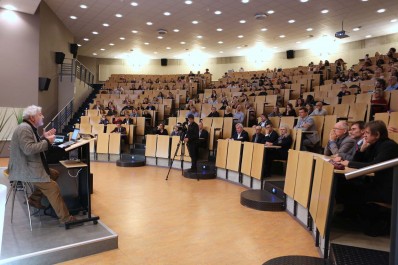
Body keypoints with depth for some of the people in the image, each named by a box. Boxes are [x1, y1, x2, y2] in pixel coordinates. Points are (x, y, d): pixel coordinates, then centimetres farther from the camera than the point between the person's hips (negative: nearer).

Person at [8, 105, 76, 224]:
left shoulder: (29, 128, 14)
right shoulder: (24, 128, -18)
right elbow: (28, 149, -29)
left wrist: (44, 138, 7)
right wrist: (47, 141, -21)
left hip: (29, 166, 11)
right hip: (25, 169, -11)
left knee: (54, 174, 12)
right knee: (53, 188, -16)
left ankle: (35, 198, 13)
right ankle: (65, 217, -10)